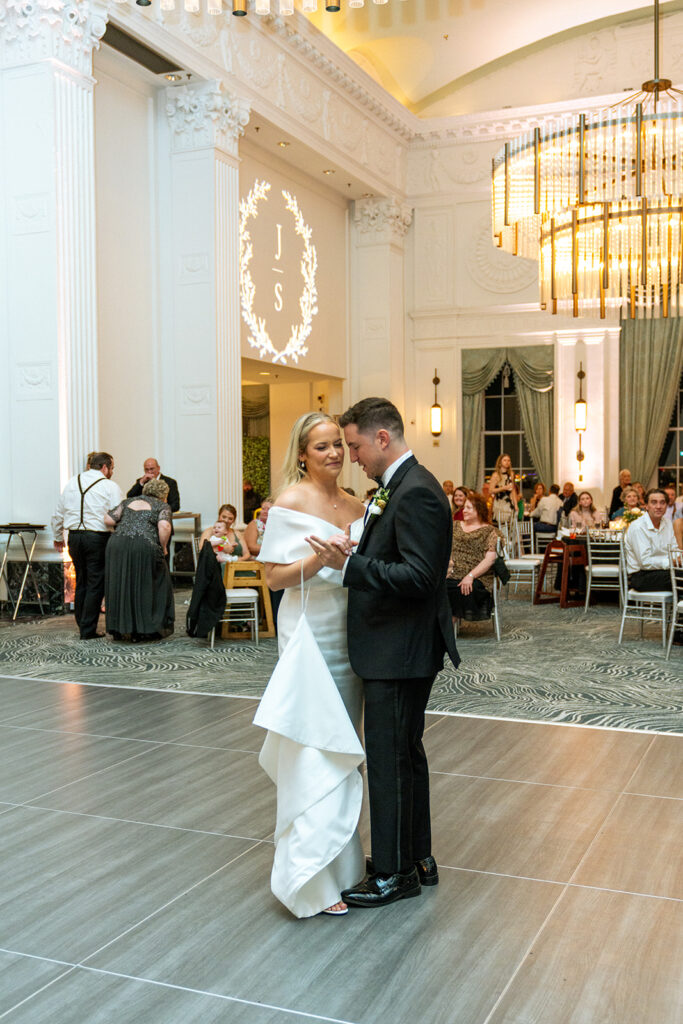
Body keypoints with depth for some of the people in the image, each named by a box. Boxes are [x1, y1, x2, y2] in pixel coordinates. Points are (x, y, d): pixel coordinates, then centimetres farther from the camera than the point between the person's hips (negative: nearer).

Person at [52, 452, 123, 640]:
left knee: (81, 581, 17)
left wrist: (58, 537, 30)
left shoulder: (72, 482, 12)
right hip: (98, 538, -6)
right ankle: (88, 631, 2)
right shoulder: (110, 487, -5)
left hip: (74, 537, 6)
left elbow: (58, 514, 18)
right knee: (95, 584, 1)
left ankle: (82, 624, 26)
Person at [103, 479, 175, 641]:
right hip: (144, 547, -4)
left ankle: (118, 629, 20)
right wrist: (163, 547, 3)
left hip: (117, 545, 4)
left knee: (120, 585, 14)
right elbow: (164, 526, -10)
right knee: (145, 586, 8)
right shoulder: (162, 506, 10)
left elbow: (108, 520, 12)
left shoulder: (128, 502, 22)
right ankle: (145, 629, 10)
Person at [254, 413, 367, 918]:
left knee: (341, 749, 14)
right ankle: (312, 877, 4)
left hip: (350, 637, 7)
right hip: (310, 635, -6)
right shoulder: (291, 503, -7)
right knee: (314, 752, -5)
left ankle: (338, 857, 28)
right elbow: (274, 576, -10)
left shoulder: (356, 506, 10)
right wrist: (317, 561, -24)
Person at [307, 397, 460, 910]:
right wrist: (354, 555, 6)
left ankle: (394, 873, 15)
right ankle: (417, 858, 33)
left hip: (399, 653, -11)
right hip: (397, 650, 11)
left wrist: (351, 563, -27)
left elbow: (419, 577, -25)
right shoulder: (401, 487, 13)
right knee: (406, 753, 19)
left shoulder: (416, 492, -19)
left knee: (390, 760, 1)